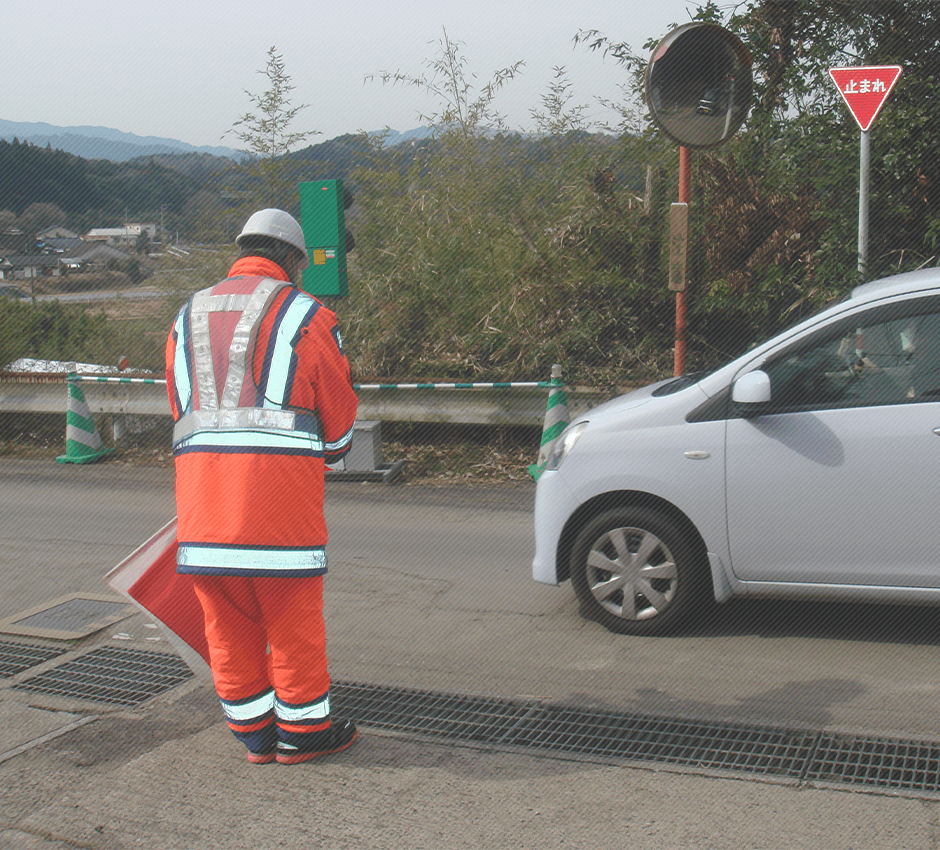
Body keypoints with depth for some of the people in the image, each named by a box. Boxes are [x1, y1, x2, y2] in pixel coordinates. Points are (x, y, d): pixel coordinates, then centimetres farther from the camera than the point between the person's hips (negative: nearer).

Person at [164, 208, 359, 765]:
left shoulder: (189, 317, 19)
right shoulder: (305, 315, 3)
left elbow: (183, 410, 21)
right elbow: (338, 412, 7)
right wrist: (327, 455, 27)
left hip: (200, 478, 5)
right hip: (278, 483, -5)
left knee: (228, 619, 12)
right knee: (292, 615, 7)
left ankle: (254, 732, 24)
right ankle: (302, 731, 19)